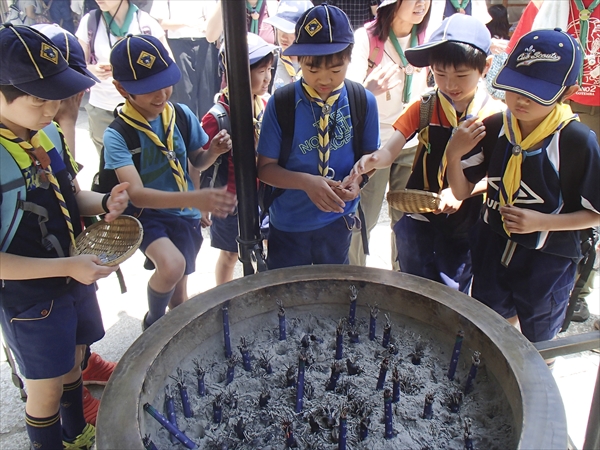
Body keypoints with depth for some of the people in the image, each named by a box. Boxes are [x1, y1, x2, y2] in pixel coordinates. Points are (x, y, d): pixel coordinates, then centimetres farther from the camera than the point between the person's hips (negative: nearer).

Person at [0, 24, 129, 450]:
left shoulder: (50, 133, -4)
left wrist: (104, 203, -11)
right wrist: (66, 266, -29)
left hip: (76, 276, 7)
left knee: (72, 364, 27)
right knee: (46, 391, 11)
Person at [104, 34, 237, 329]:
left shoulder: (182, 115, -8)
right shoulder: (118, 133, -20)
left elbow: (197, 162, 7)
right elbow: (136, 193, -31)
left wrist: (213, 151, -17)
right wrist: (193, 198, -47)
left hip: (184, 216, 4)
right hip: (146, 215, -4)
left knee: (179, 291, 17)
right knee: (171, 266, -30)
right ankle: (153, 322, 4)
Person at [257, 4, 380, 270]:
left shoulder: (364, 101, -10)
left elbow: (369, 154, 2)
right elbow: (266, 167, -11)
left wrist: (357, 178, -20)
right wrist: (306, 182, -28)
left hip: (338, 220, 2)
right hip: (288, 223, -1)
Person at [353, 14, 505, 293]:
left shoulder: (496, 115, -7)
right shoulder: (423, 109, -4)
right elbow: (391, 150, -12)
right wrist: (373, 160, -36)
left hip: (466, 225, -1)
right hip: (420, 220, 1)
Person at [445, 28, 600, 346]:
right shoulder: (493, 128, -9)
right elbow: (462, 191, -6)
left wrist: (540, 221, -24)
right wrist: (454, 155, -23)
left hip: (547, 261, -3)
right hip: (491, 250, 4)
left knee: (538, 346, 20)